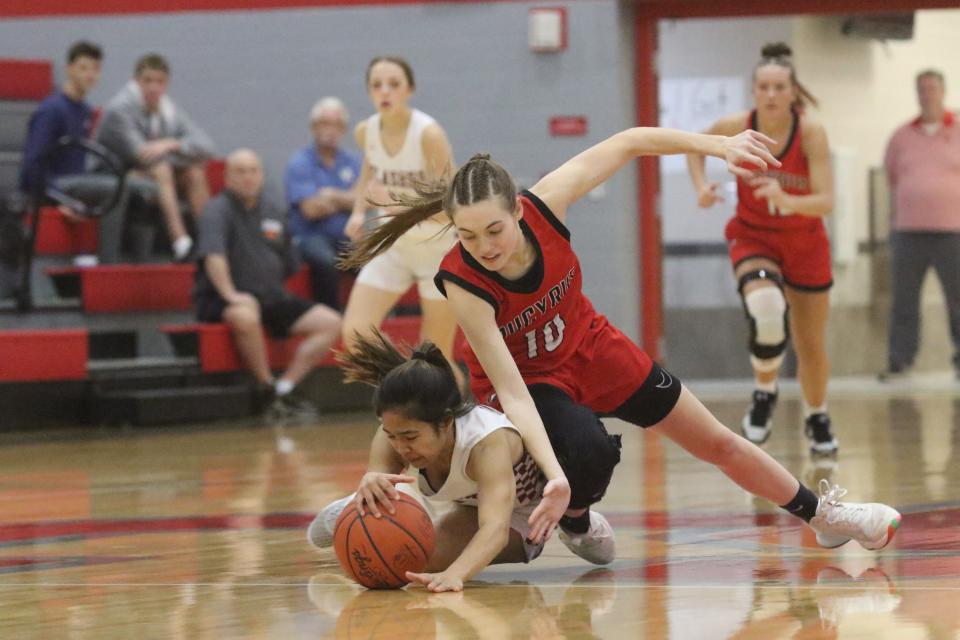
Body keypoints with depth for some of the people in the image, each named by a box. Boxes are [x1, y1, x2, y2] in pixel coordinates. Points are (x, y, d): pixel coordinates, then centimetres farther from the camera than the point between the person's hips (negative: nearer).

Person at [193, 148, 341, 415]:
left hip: (271, 297, 7)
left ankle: (285, 387, -15)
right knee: (246, 316, -42)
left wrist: (274, 292, 13)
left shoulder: (274, 211, 15)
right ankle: (268, 387, -23)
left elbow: (287, 265, 25)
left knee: (330, 323, -9)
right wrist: (230, 294, -33)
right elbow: (213, 256, -22)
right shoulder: (218, 210, -6)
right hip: (222, 301, -7)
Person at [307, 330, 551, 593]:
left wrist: (453, 574, -80)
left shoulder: (487, 442, -46)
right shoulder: (395, 434, -30)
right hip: (475, 506, 6)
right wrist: (368, 489, -68)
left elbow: (495, 528, -58)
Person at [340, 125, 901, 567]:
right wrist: (554, 476, -48)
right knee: (586, 451, -34)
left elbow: (630, 142, -17)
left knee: (717, 442, 13)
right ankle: (575, 522, 3)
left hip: (590, 348, 4)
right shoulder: (462, 283, -37)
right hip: (528, 379, -3)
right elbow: (512, 391, -38)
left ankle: (822, 513, 37)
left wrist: (719, 145, -22)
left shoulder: (543, 207, -31)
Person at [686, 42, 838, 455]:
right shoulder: (736, 128, -18)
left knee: (812, 346, 10)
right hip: (753, 238, -1)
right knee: (766, 308, -33)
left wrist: (787, 200, -46)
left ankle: (817, 418, 39)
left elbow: (826, 203, -28)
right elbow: (695, 147, 5)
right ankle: (764, 394, -8)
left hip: (805, 243, 1)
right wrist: (701, 186, -12)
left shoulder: (811, 133, -22)